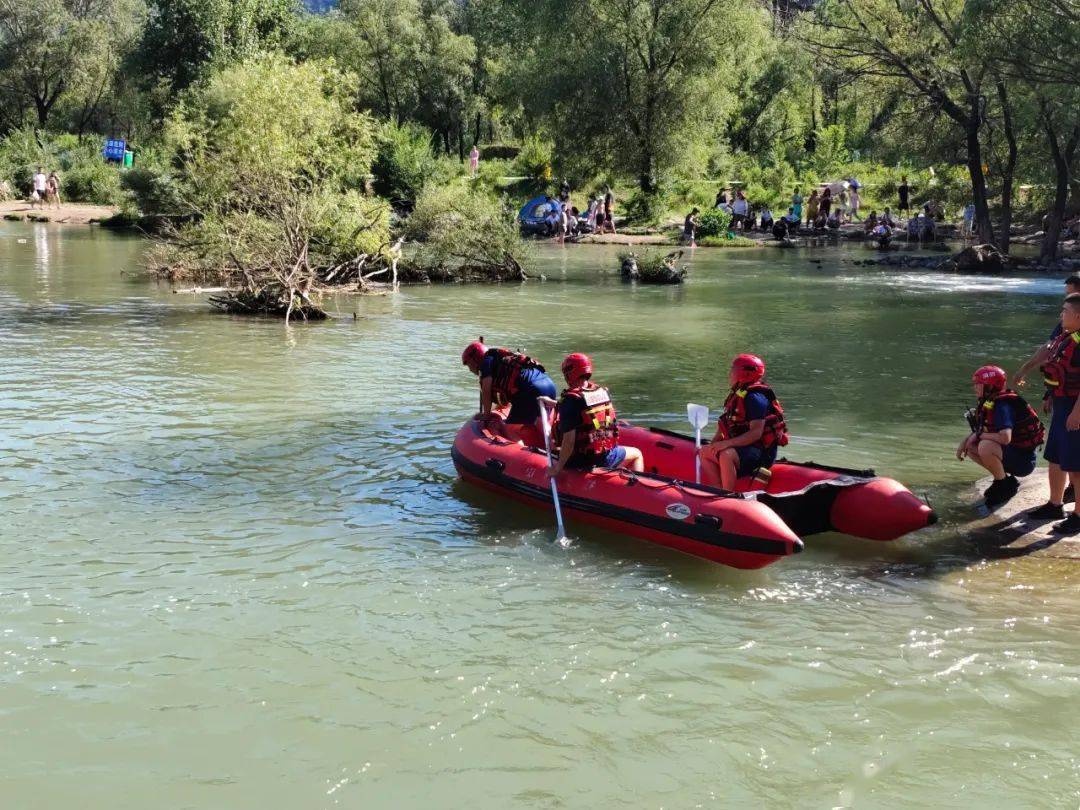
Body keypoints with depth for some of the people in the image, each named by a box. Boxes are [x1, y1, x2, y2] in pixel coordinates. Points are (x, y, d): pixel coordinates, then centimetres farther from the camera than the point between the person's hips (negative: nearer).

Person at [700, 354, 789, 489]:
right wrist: (714, 445, 1)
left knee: (726, 455, -34)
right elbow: (724, 425, 17)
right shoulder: (737, 395, 13)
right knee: (705, 452, 9)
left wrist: (727, 443, -28)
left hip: (762, 454, -11)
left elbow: (756, 433, -25)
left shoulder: (755, 398, -17)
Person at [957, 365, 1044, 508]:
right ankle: (1001, 479, 12)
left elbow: (1005, 437, -36)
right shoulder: (989, 402, 6)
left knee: (985, 447, -32)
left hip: (1023, 461, -10)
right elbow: (979, 430, 20)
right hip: (1010, 453, 10)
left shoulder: (1002, 406, -23)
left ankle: (1006, 486, -10)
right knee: (970, 446, 6)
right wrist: (964, 441, 2)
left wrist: (979, 435, -21)